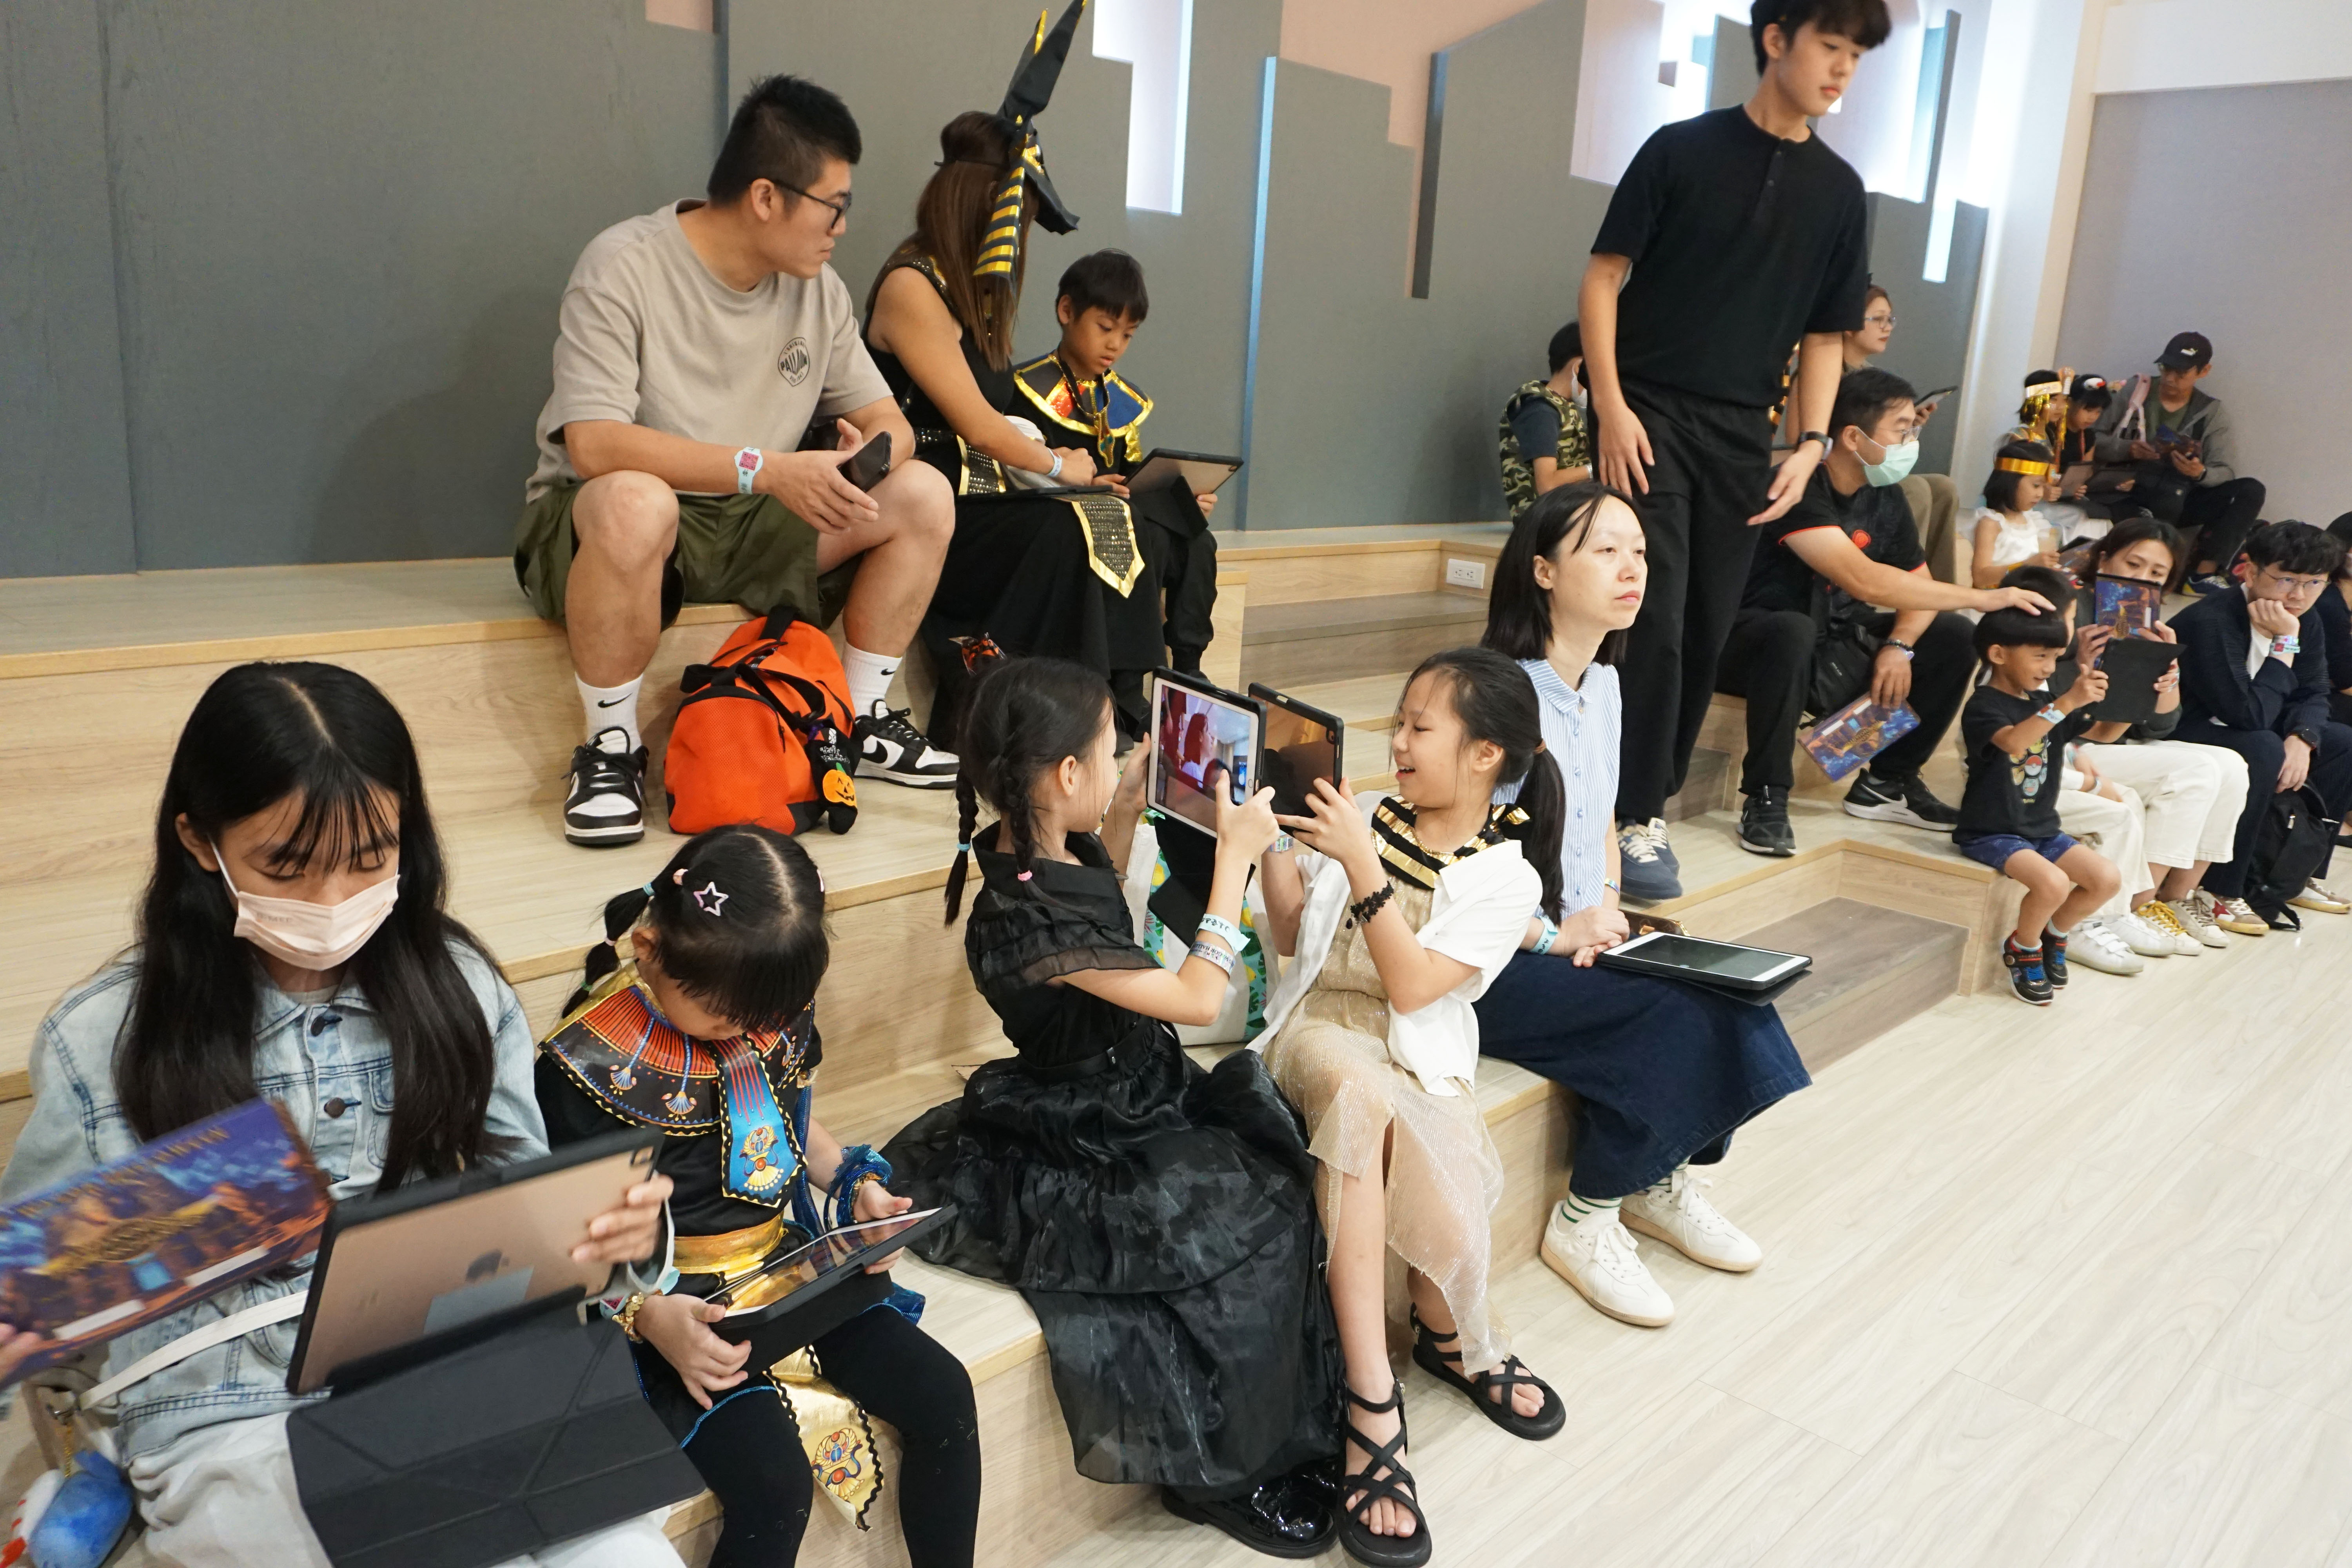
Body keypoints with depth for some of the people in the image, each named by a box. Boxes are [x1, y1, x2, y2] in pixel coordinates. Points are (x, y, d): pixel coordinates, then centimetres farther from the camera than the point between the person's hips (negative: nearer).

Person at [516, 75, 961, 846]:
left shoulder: (819, 289, 3)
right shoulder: (625, 268, -17)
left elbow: (888, 421, 4)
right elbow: (593, 444, -27)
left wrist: (867, 453, -22)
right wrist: (765, 469, -33)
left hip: (748, 527, 6)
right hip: (595, 522, -6)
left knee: (923, 496, -11)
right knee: (637, 504, -42)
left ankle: (862, 723, 1)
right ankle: (610, 747, -20)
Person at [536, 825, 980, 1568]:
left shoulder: (775, 1009, -1)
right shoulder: (587, 1061, -18)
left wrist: (857, 1187, -2)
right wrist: (647, 1315, -28)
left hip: (791, 1263, 6)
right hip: (677, 1305, -5)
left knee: (943, 1395, -6)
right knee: (773, 1484, -25)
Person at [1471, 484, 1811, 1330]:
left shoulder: (1605, 684, 10)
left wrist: (1605, 909, 3)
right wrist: (1553, 935, -19)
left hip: (1578, 937, 8)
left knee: (1726, 991, -13)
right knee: (1677, 1015, -22)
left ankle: (1667, 1180, 11)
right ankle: (1585, 1222, -3)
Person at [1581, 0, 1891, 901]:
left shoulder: (1838, 190, 10)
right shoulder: (1682, 149, 0)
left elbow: (1826, 335, 13)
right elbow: (1603, 278, -2)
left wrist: (1811, 443, 0)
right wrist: (1611, 405, -12)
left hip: (1742, 435, 4)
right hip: (1651, 417, -4)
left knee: (1707, 632, 5)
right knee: (1654, 621, -12)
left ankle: (1645, 794, 18)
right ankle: (1633, 815, -5)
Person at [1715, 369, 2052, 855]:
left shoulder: (1886, 499, 3)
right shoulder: (1800, 487, -23)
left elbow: (1918, 585, 10)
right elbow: (1864, 581, -33)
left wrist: (1900, 645, -13)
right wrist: (1982, 597, -28)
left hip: (1831, 645, 8)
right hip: (1755, 641, -8)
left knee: (1953, 636, 0)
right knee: (1794, 632, -40)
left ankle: (1887, 783, 11)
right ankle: (1765, 798, -26)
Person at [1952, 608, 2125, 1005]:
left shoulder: (2047, 704, 10)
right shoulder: (1984, 706, -15)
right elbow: (2013, 742, -36)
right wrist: (2069, 702, -44)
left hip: (2042, 829, 8)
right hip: (1991, 833, -8)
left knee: (2108, 878, -9)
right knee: (2053, 883, -29)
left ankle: (2053, 935, 17)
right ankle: (2022, 949, 1)